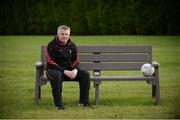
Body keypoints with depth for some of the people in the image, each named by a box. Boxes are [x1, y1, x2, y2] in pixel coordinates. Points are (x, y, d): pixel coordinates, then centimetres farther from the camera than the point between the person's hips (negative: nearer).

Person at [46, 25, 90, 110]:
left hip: (69, 70, 5)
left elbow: (76, 61, 11)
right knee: (57, 76, -40)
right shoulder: (52, 45, -11)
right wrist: (64, 71, -25)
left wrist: (75, 70, -14)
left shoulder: (72, 46, 6)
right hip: (54, 69, -5)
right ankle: (58, 104, -31)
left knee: (85, 74, -14)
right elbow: (50, 63, -16)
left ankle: (83, 101, -6)